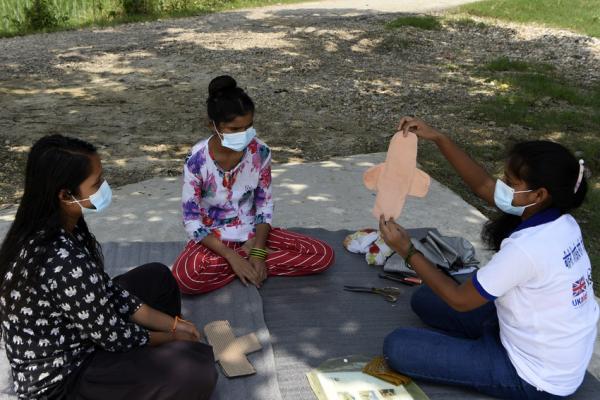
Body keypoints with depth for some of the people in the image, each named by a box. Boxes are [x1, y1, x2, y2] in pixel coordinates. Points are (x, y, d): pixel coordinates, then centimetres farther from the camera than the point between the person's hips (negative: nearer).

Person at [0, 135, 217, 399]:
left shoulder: (53, 228, -6)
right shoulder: (64, 262, -34)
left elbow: (105, 292, 3)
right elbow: (114, 335, -21)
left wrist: (172, 324, 3)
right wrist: (173, 337, -4)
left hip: (65, 340, 9)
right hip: (59, 378, -9)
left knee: (157, 276, 15)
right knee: (197, 368, -22)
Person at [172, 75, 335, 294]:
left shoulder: (260, 152, -12)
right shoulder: (197, 160, -20)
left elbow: (265, 204, -2)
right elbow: (192, 221, -16)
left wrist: (258, 252, -15)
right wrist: (232, 257, -23)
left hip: (252, 232, 3)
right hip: (214, 239, -3)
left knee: (323, 255, -12)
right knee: (185, 277, -36)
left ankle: (252, 265, -9)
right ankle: (244, 261, -13)